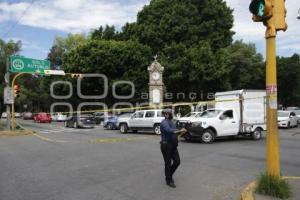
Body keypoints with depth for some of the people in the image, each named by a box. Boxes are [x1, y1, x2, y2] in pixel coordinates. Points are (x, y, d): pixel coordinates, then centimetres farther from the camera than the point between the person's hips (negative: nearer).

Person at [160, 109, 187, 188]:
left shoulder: (172, 122, 14)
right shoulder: (164, 122, -15)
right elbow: (169, 130, -34)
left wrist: (181, 132, -1)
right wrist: (180, 131, -41)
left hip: (173, 145, 8)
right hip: (166, 145, -8)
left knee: (177, 161, 8)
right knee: (168, 163, 2)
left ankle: (169, 175, 31)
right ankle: (168, 180, 17)